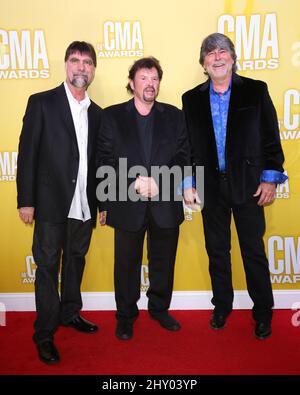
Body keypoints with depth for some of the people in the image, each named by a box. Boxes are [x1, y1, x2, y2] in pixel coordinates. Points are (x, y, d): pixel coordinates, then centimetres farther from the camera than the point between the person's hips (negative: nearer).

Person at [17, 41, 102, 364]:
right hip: (51, 204, -4)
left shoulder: (96, 113, 11)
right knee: (48, 267, 4)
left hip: (84, 205, 5)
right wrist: (26, 200, -10)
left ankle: (70, 313, 37)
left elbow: (95, 160, 11)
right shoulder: (42, 103, -2)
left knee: (75, 261, 17)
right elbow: (27, 153, -6)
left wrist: (100, 201, 9)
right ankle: (44, 334, 18)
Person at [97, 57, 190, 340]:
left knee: (163, 261, 15)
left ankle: (160, 308, 37)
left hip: (166, 204, 2)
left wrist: (159, 181, -14)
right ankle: (126, 316, 30)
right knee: (127, 263, 10)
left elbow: (182, 156, 2)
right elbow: (105, 160, -4)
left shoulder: (174, 115, 8)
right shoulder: (112, 115, 3)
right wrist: (134, 181, -16)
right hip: (128, 205, -1)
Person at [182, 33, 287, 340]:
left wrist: (270, 179, -6)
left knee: (254, 251, 5)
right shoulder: (192, 99, 7)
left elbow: (271, 137, 0)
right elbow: (188, 145, 8)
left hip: (248, 184, -2)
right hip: (211, 186, 2)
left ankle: (263, 313, 23)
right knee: (216, 251, 13)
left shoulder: (255, 91, 2)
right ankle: (221, 306, 31)